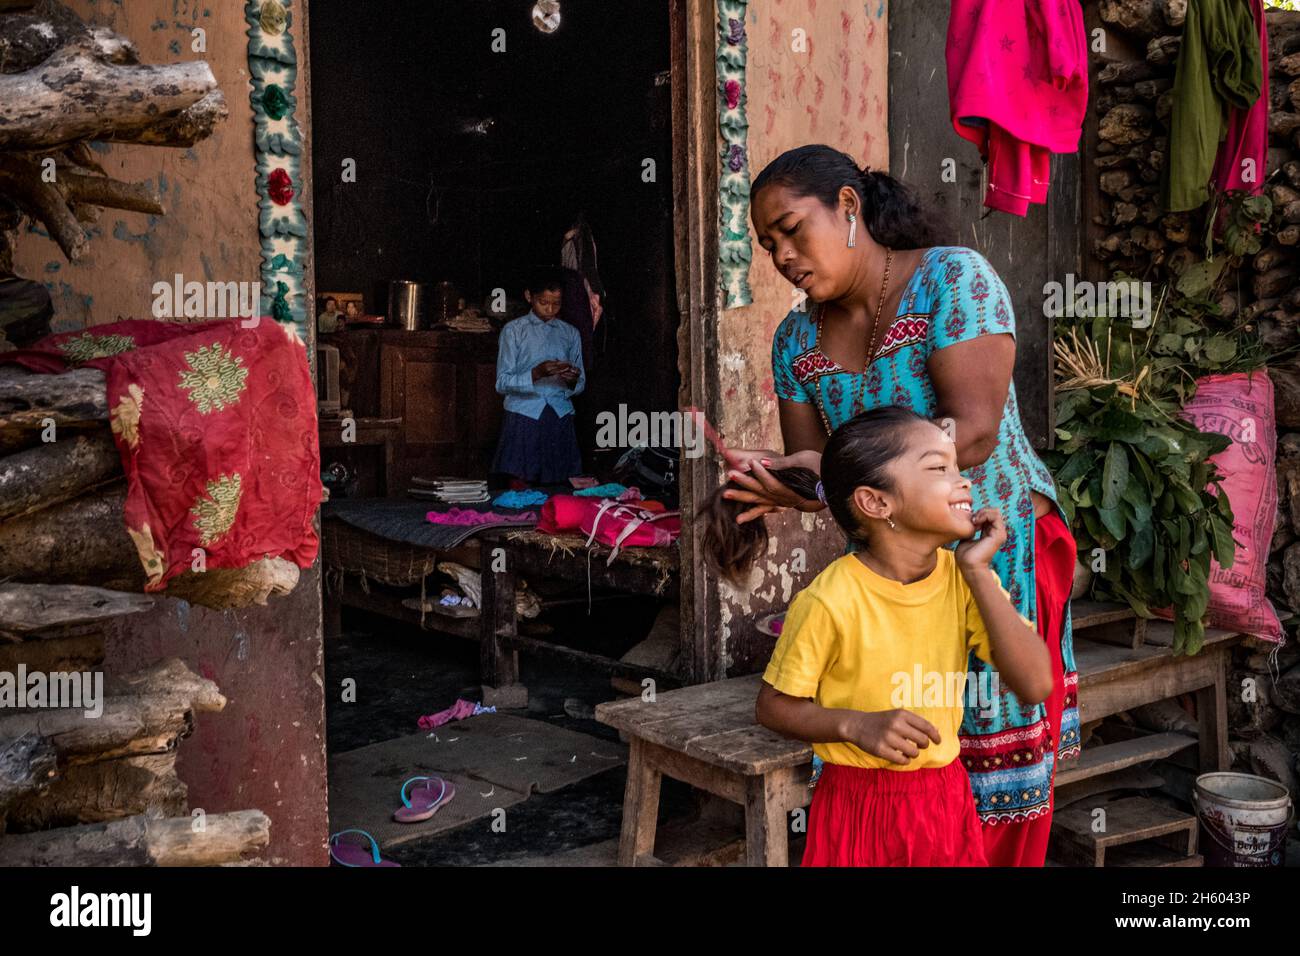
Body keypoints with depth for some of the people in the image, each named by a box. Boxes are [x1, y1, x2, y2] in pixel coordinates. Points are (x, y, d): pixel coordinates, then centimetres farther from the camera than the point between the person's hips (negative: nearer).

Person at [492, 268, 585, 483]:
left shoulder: (570, 333, 14)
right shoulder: (514, 330, 4)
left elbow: (580, 385, 17)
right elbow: (502, 383, -3)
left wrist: (573, 380, -7)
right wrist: (536, 374, -19)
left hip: (560, 419, 3)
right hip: (524, 417, -3)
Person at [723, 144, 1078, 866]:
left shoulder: (952, 277, -12)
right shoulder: (795, 339, 6)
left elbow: (974, 432, -22)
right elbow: (809, 466, 4)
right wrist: (777, 486, -20)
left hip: (996, 544, -5)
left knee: (994, 766, 0)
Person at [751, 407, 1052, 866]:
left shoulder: (965, 579, -5)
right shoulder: (830, 600, -19)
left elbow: (1035, 685, -14)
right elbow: (773, 706, -9)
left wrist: (977, 572, -17)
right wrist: (856, 725, -24)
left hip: (946, 797, 4)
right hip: (860, 805, -4)